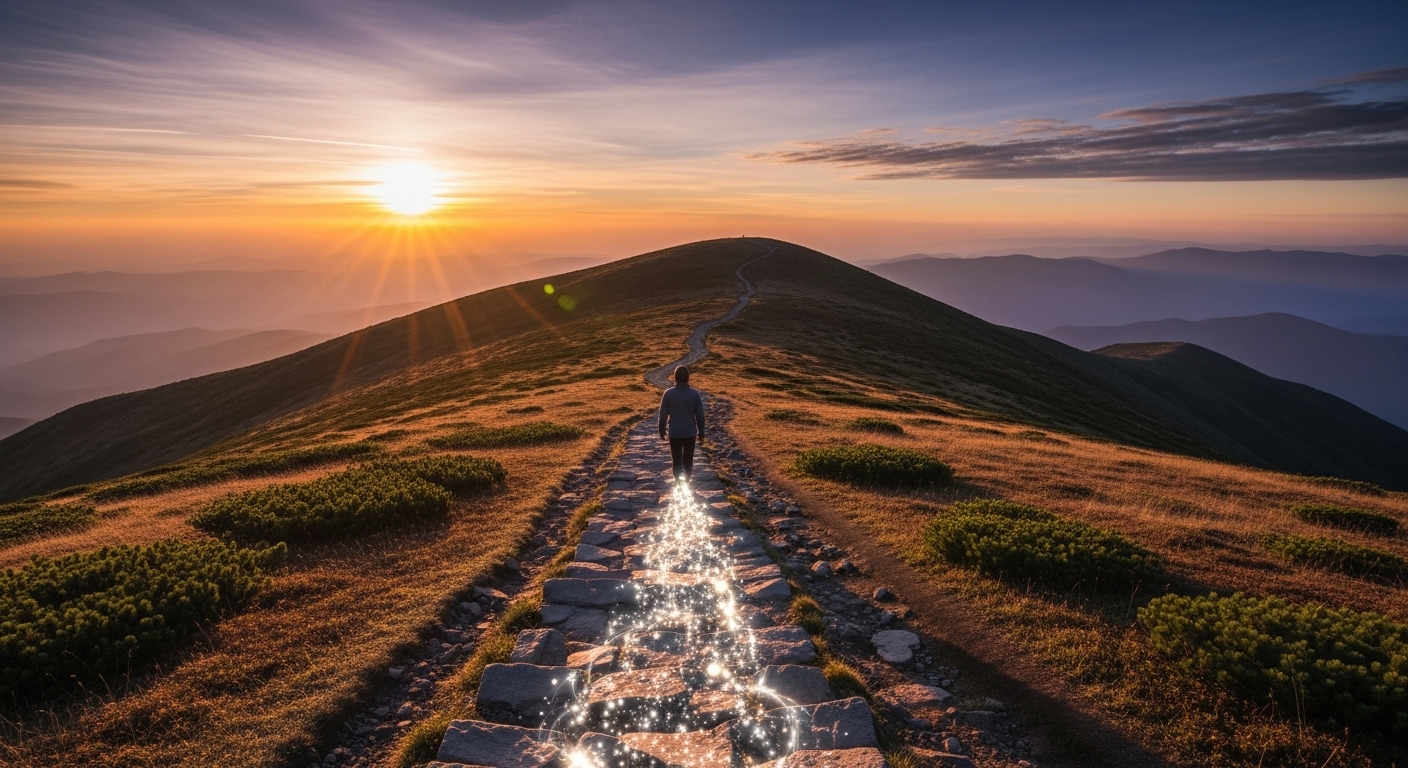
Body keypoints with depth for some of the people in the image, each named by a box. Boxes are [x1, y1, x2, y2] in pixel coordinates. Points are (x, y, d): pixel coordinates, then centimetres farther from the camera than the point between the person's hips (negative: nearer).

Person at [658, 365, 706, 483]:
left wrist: (662, 431, 10)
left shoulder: (668, 393, -9)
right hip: (690, 433, 1)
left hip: (674, 433, -1)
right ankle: (687, 481, 17)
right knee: (688, 460, 14)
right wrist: (701, 432, 7)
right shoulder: (694, 393, -8)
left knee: (676, 460, 9)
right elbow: (700, 415, -4)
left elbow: (663, 415, -3)